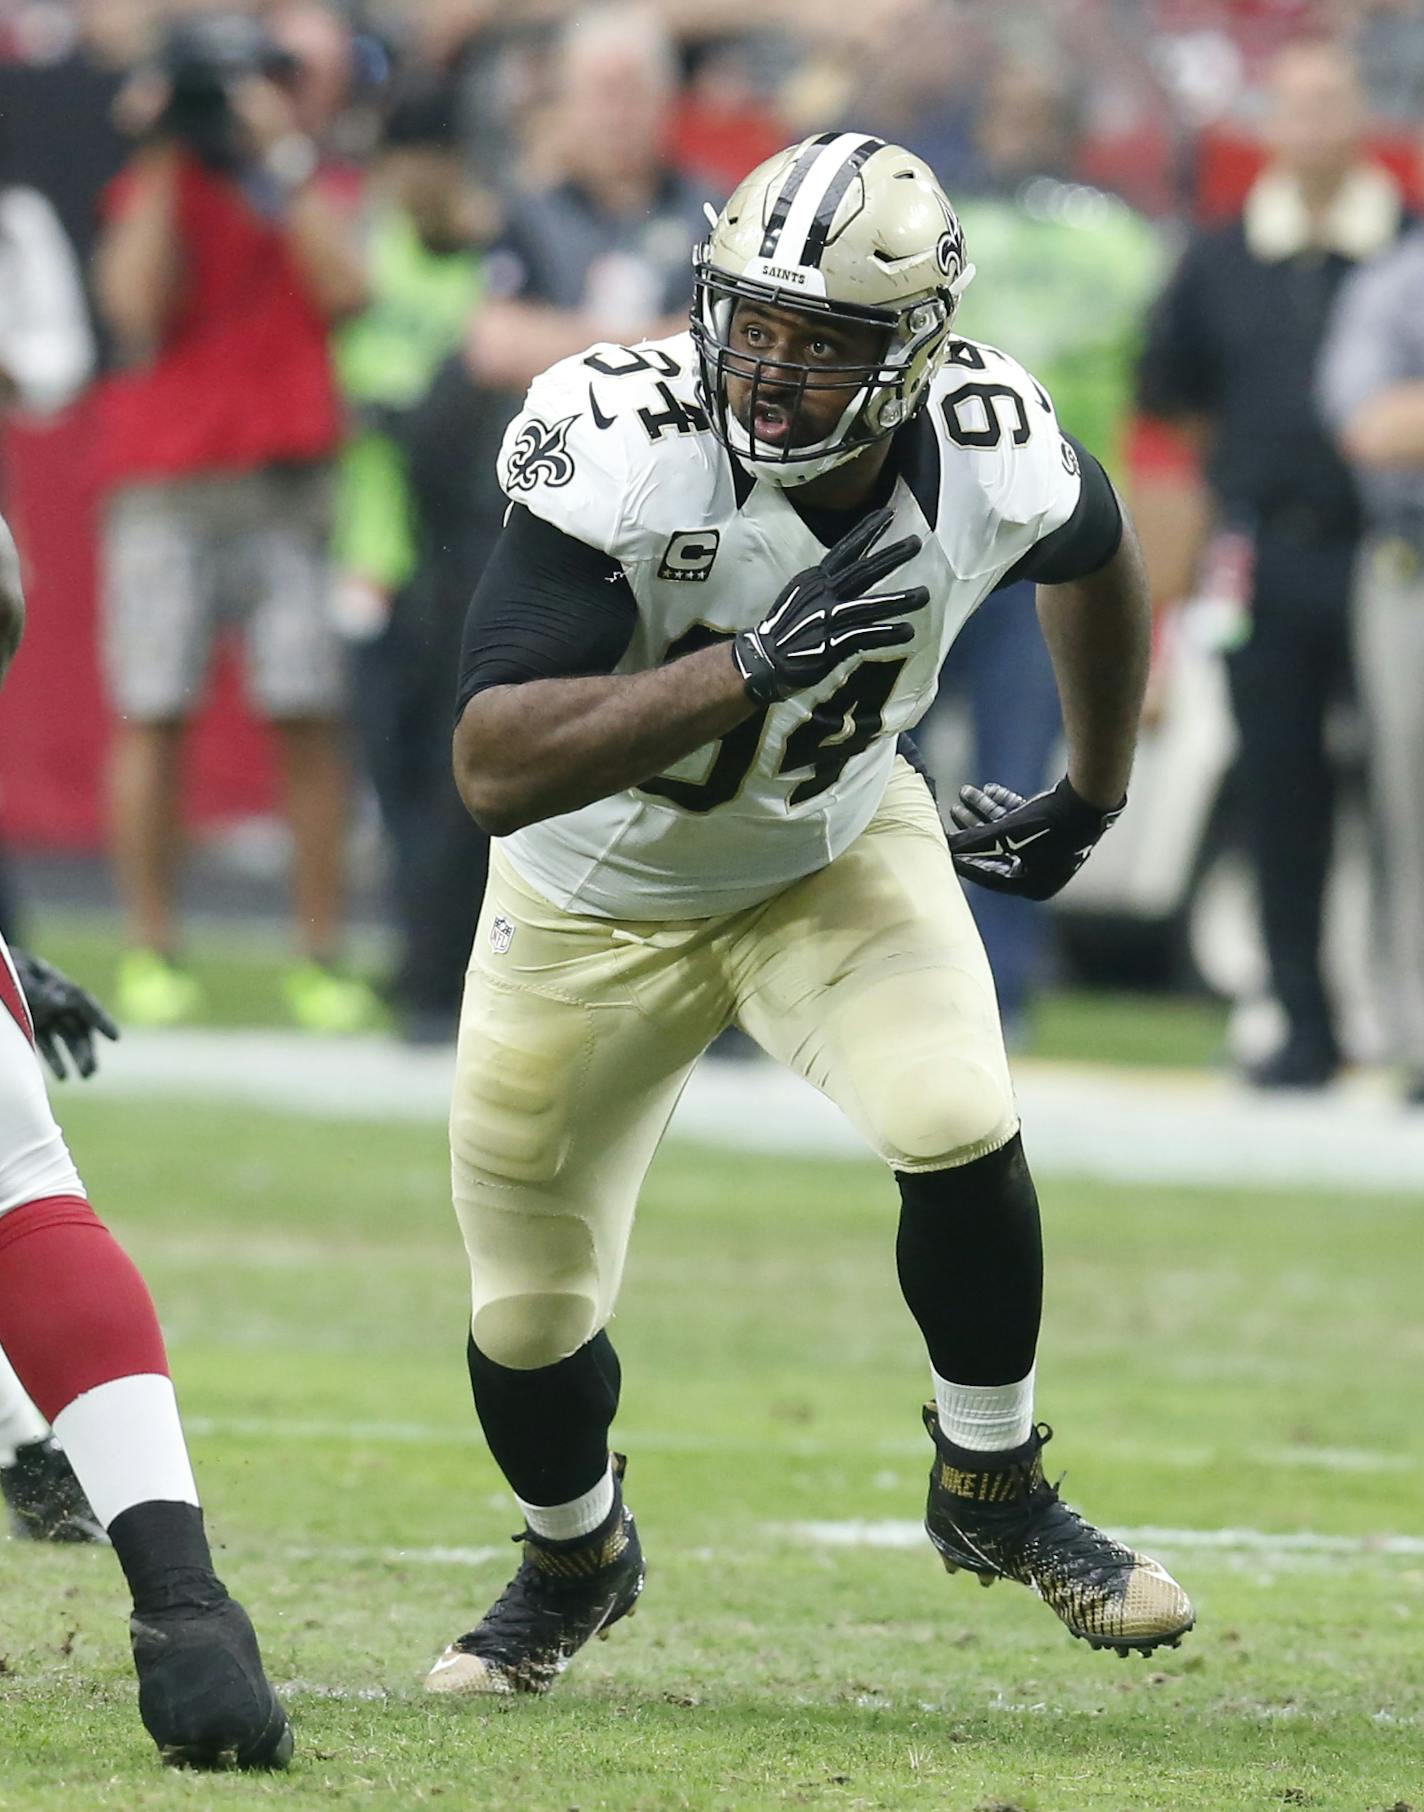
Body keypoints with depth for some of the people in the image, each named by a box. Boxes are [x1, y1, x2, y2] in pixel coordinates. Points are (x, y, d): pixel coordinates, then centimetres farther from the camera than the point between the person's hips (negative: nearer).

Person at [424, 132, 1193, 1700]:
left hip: (836, 851, 1)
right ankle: (574, 1558, 42)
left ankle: (989, 1491, 1)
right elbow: (493, 771, -41)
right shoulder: (624, 460, -35)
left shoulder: (992, 461, -24)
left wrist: (1091, 798, 15)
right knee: (530, 1323, 8)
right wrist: (751, 666, -49)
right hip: (598, 902, -1)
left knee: (958, 1126, -25)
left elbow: (1095, 558, 4)